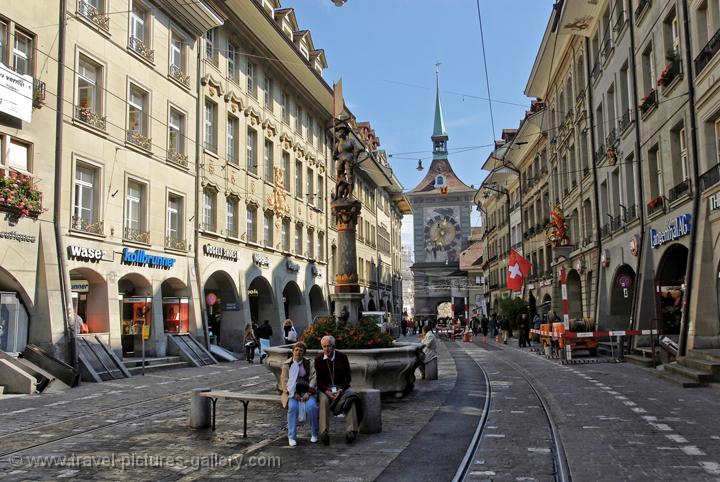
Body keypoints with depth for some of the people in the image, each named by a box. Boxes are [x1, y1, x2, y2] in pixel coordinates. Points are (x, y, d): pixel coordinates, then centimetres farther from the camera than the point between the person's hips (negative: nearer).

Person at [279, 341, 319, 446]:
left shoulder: (309, 363, 10)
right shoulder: (287, 364, 9)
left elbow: (313, 378, 1)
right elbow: (284, 381, 1)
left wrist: (308, 393, -14)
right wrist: (294, 394, -13)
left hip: (307, 391, 0)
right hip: (292, 392, 0)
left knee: (311, 406, -30)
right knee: (293, 407, -32)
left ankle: (314, 434, -10)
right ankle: (292, 437, -24)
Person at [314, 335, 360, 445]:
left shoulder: (342, 357, 4)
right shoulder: (318, 359, 3)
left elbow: (348, 377, 3)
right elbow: (317, 379, -1)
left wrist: (341, 390, -14)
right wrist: (327, 392, -17)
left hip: (341, 387, 1)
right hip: (324, 388, -1)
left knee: (350, 399, -30)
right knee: (324, 400, -34)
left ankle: (351, 431, -36)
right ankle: (324, 432, -42)